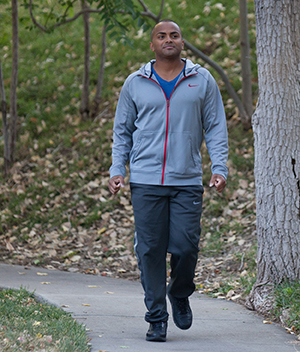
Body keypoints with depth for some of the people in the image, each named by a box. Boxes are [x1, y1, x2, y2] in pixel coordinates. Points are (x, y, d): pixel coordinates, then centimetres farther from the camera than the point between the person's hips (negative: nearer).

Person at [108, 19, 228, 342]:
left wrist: (219, 168, -3)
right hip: (146, 182, 0)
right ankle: (156, 318, 6)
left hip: (188, 182, 0)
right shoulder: (135, 84, 9)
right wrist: (117, 169, 2)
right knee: (150, 251, -2)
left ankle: (179, 294, 24)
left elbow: (215, 127, 9)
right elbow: (122, 131, 14)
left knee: (185, 247, -6)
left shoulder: (203, 81, 8)